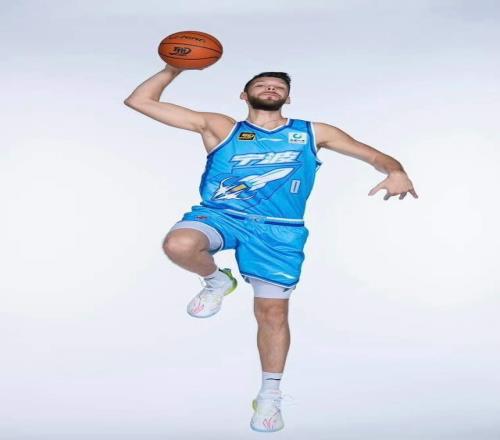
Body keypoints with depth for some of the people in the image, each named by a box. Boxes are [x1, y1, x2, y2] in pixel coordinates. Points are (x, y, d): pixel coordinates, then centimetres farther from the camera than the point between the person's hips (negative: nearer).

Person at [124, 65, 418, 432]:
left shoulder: (313, 133, 14)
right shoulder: (219, 127, 10)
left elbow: (375, 155, 12)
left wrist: (396, 172, -9)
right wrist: (173, 70, 1)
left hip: (278, 230, 1)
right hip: (219, 215, -1)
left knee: (273, 311, 2)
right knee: (179, 245, -31)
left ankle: (270, 394, 24)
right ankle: (217, 282, 4)